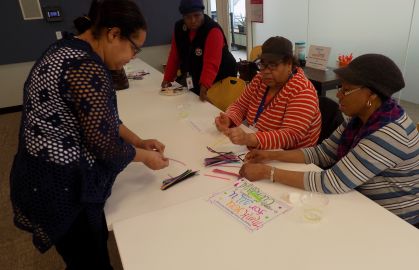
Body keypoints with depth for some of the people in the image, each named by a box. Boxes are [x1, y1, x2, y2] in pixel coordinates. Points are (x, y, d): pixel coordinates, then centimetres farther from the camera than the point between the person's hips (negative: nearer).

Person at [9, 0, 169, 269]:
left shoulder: (69, 50, 6)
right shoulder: (86, 68, -26)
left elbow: (102, 116, 12)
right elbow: (106, 145, -23)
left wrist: (138, 141, 8)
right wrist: (145, 156, -5)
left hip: (50, 177, 10)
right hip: (60, 188, -9)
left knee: (93, 248, 26)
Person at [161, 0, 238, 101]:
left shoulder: (213, 30, -24)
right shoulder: (179, 28, -3)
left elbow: (211, 64, -34)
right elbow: (174, 56, 4)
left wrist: (204, 86, -46)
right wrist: (167, 78, 0)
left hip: (219, 79, -5)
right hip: (194, 78, 6)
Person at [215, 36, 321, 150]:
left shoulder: (302, 91, -18)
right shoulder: (260, 79, 2)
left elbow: (291, 136, -27)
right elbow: (240, 106, 8)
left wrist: (249, 139, -39)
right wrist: (229, 119, -15)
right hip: (257, 152, 6)